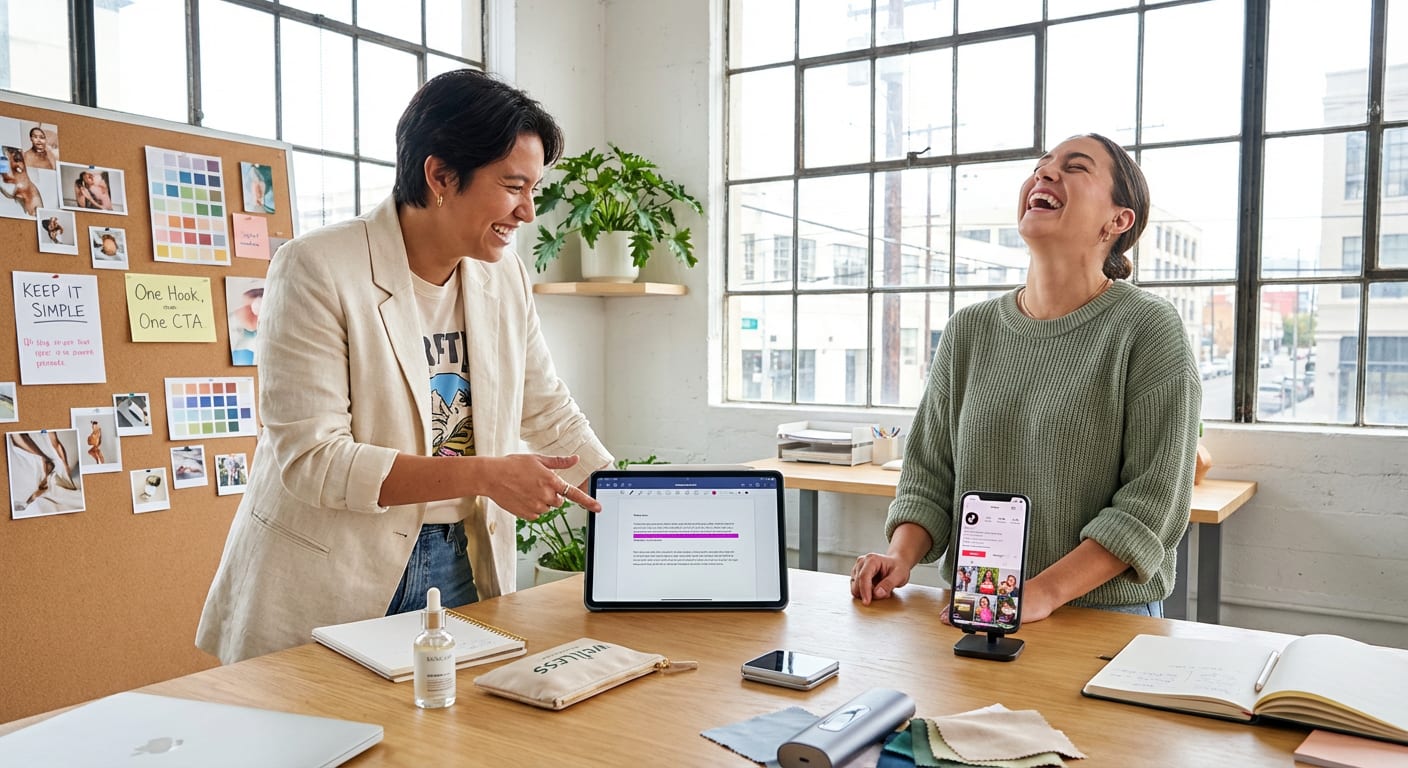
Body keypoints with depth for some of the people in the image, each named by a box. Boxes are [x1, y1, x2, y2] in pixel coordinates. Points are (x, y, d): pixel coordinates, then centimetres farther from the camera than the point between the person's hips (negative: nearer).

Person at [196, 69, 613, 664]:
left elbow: (551, 414, 11)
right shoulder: (317, 270, -16)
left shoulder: (506, 277, 2)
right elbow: (309, 459, -21)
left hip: (461, 565, 5)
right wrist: (482, 475, -25)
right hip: (330, 581, -5)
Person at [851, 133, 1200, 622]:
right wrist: (901, 556, -7)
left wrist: (1043, 593, -18)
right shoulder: (968, 331, 9)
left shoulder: (1147, 327, -4)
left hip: (1108, 614, -3)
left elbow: (1152, 500, -9)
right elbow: (930, 474, 11)